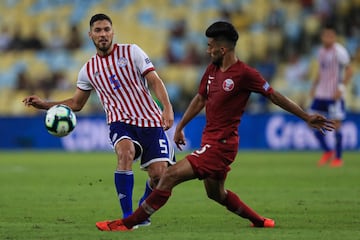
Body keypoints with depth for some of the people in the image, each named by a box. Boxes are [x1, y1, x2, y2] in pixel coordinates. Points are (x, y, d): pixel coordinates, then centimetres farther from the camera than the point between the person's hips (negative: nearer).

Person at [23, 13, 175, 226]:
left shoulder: (131, 52, 3)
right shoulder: (88, 70, 11)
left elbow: (154, 81, -2)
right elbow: (76, 103, 21)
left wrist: (167, 108, -18)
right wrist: (43, 104, 9)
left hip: (150, 121, -1)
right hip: (121, 122, 1)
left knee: (159, 174, -11)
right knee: (126, 153, -33)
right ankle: (128, 216, -27)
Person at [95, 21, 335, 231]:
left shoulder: (244, 73, -15)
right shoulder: (212, 69, 8)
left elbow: (274, 96, -8)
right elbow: (200, 99, 21)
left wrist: (306, 117, -5)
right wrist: (180, 127, 23)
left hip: (221, 144, -9)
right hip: (210, 140, 9)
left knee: (170, 176, -16)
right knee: (216, 193, 25)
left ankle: (128, 223, -14)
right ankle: (259, 221, 40)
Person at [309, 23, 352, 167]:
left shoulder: (339, 51, -10)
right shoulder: (321, 51, 11)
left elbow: (349, 71, -10)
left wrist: (341, 88, -19)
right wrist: (314, 86, 14)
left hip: (335, 95, -7)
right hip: (321, 94, 7)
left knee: (336, 123, -4)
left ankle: (338, 158, 6)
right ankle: (327, 152, 16)